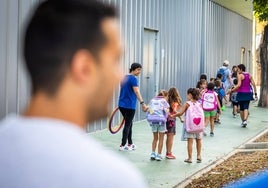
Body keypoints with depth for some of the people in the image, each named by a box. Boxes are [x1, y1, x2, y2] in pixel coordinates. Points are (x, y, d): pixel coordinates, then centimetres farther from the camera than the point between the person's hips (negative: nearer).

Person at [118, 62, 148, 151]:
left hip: (122, 104, 8)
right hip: (129, 106, -8)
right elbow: (137, 92, -27)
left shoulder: (124, 77, 12)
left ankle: (130, 144, 24)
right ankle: (123, 145, 5)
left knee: (129, 124, 17)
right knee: (128, 125, 1)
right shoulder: (133, 79, -14)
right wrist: (142, 103, -37)